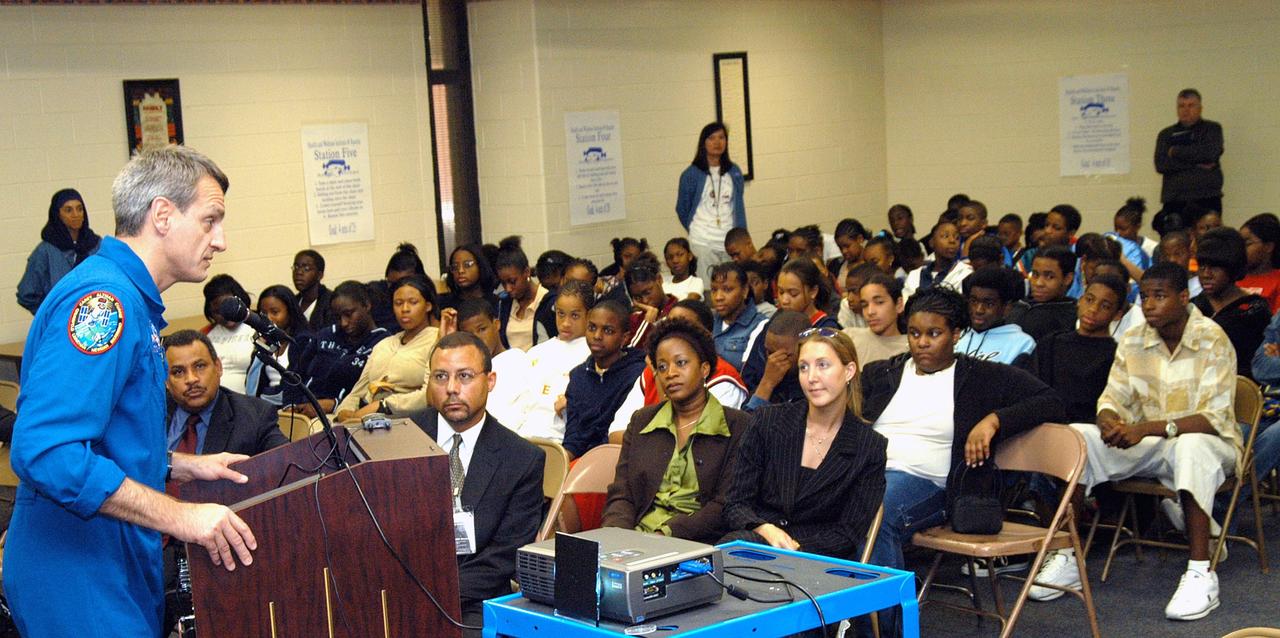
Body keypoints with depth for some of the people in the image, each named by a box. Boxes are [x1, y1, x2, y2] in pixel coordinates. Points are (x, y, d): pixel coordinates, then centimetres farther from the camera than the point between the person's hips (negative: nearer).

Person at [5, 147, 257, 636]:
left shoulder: (131, 301, 14)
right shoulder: (104, 298, -20)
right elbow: (45, 450, -30)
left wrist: (182, 467, 14)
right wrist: (179, 516, -28)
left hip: (119, 572, 10)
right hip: (82, 582, -10)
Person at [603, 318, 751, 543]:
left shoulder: (737, 426, 3)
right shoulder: (641, 421, 18)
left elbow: (724, 506, -5)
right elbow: (621, 496, 12)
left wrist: (666, 534, -17)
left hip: (699, 544, -4)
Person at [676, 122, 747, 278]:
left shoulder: (734, 172, 7)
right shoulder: (691, 174, -3)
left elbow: (739, 206, 13)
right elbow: (682, 209, 7)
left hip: (730, 241, 3)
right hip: (702, 242, -3)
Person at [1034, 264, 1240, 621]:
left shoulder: (1212, 340, -14)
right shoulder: (1132, 341, 1)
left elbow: (1214, 418, -22)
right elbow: (1113, 398, 3)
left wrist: (1148, 428, -34)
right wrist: (1110, 422, -24)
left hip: (1205, 443, -5)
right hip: (1148, 445, 5)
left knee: (1192, 446, -41)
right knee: (1076, 436, -17)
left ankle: (1201, 573, -37)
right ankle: (1066, 556, -16)